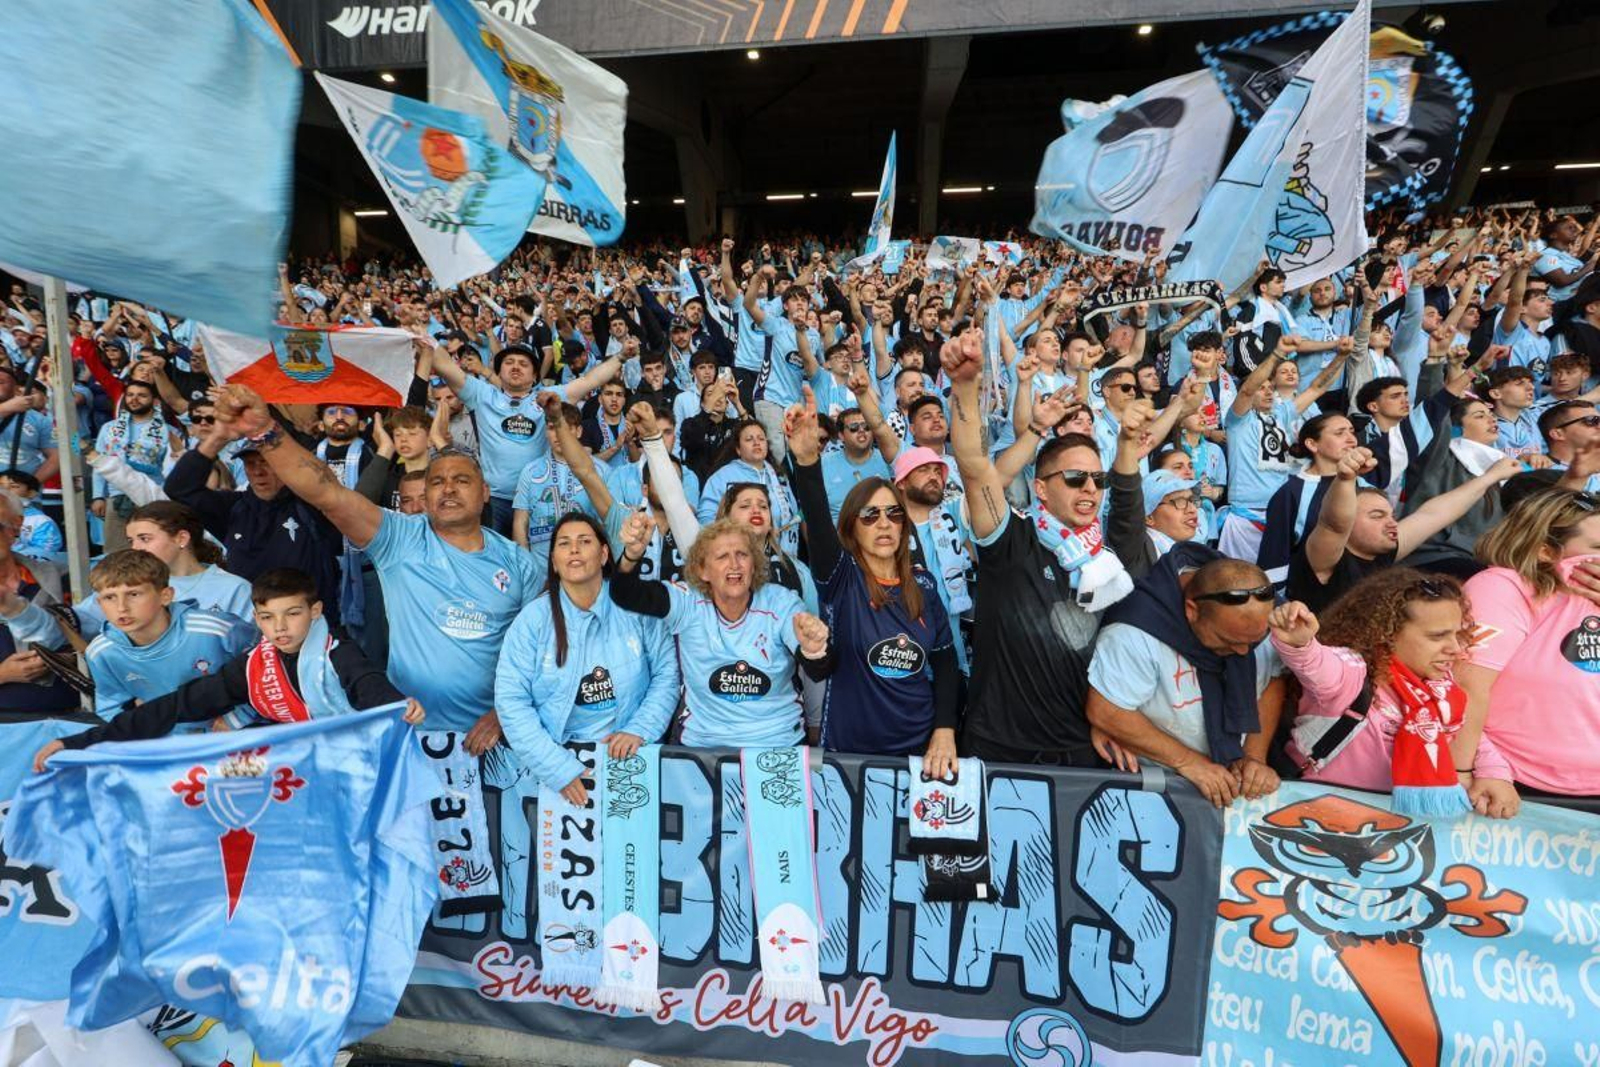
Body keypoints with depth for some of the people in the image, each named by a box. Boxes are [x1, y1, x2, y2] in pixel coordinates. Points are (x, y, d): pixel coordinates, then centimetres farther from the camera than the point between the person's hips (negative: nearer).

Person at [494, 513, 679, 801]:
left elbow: (666, 673, 4)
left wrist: (639, 730, -9)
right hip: (560, 753, 1)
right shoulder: (533, 619, -1)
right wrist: (560, 769, -14)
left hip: (631, 755, 0)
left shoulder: (635, 607, 0)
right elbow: (511, 700, -6)